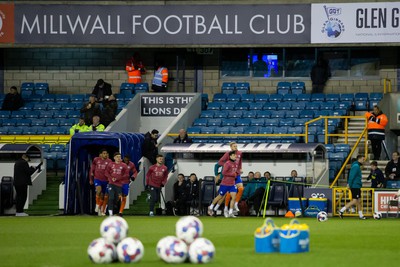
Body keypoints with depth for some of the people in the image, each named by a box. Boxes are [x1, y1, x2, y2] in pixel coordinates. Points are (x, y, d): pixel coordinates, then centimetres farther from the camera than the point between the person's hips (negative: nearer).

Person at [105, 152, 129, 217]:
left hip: (119, 184, 0)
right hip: (111, 184, 0)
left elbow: (126, 175, -1)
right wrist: (111, 178, -9)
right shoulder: (110, 165, 8)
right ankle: (110, 212, -13)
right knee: (111, 198, -12)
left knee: (116, 199, 3)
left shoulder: (124, 165, 4)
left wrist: (117, 179, -10)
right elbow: (106, 172, 9)